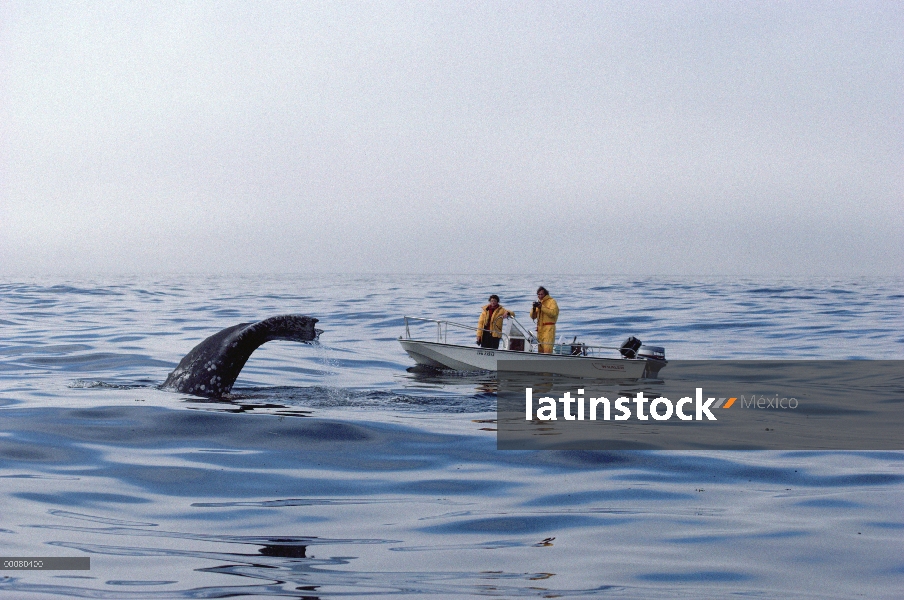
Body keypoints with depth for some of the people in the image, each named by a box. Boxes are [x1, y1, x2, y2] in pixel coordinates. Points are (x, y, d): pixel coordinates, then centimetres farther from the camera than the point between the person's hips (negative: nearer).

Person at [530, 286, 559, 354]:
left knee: (547, 348, -18)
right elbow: (533, 316, 17)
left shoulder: (551, 301, 1)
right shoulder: (539, 302, 20)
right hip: (540, 328, 7)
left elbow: (553, 313, -16)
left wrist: (542, 307, -18)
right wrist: (534, 308, -2)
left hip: (548, 328, -7)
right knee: (540, 349, 4)